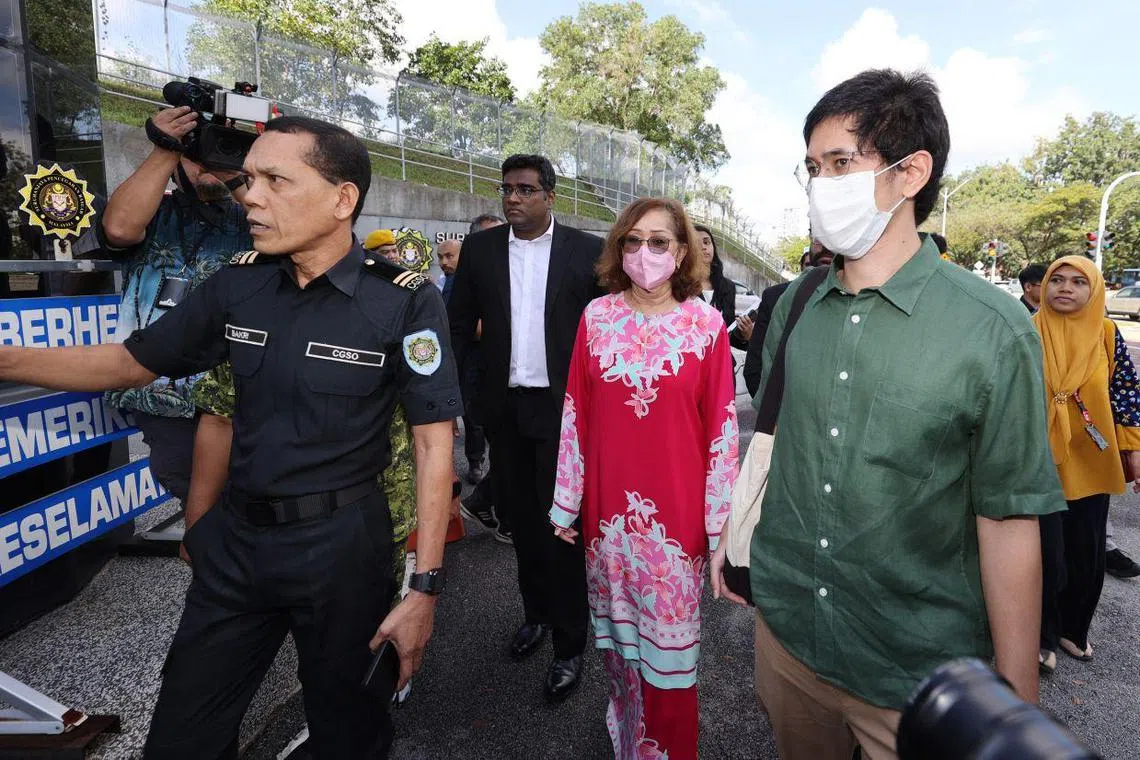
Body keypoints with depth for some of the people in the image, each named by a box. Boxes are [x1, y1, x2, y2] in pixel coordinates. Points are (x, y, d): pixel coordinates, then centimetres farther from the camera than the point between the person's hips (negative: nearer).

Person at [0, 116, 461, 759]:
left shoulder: (406, 301, -15)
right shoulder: (238, 285, 0)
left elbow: (434, 443, -14)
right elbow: (129, 363, 11)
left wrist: (426, 586, -16)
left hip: (340, 544, -4)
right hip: (236, 540, 5)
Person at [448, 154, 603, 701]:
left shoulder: (586, 251, -2)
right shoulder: (480, 249, 5)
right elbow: (460, 324, 5)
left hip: (562, 406, -3)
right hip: (504, 406, 4)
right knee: (520, 516, 16)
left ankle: (570, 645, 17)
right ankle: (536, 611, 37)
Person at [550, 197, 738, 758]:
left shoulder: (705, 323, -5)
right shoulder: (596, 317, 0)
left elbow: (722, 427, -4)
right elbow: (575, 415, 2)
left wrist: (720, 520, -4)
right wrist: (566, 503, 3)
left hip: (676, 511, -2)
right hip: (607, 507, 2)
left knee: (669, 645, 9)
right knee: (617, 632, 18)